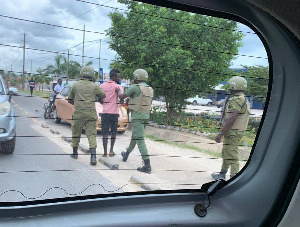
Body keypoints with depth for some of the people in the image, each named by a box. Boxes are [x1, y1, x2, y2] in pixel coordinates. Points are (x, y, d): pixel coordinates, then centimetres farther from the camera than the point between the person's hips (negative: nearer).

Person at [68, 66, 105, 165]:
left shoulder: (75, 85, 3)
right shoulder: (94, 86, 1)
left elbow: (70, 100, 11)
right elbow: (103, 96, 16)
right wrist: (98, 99, 36)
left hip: (78, 113, 1)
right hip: (91, 113, 0)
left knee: (76, 133, 17)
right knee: (91, 134, -1)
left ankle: (75, 153, 31)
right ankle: (93, 156, -12)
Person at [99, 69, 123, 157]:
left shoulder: (102, 86, 5)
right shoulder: (118, 87, -4)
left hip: (105, 112, 1)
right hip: (114, 112, -1)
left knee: (105, 133, 3)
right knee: (113, 132, 17)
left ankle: (105, 153, 0)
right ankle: (111, 151, 19)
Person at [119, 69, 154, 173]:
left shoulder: (135, 87, -12)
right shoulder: (150, 89, 12)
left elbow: (123, 96, -3)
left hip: (137, 116, -8)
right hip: (146, 116, 8)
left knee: (140, 139, -10)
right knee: (134, 136, 25)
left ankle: (147, 165, -16)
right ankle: (126, 154, 46)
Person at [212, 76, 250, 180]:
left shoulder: (237, 100, -19)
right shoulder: (242, 99, 15)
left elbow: (231, 119, -26)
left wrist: (221, 133, -24)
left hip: (232, 133, -11)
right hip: (231, 132, 11)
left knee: (232, 156, -8)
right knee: (226, 154, 21)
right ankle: (222, 175, 35)